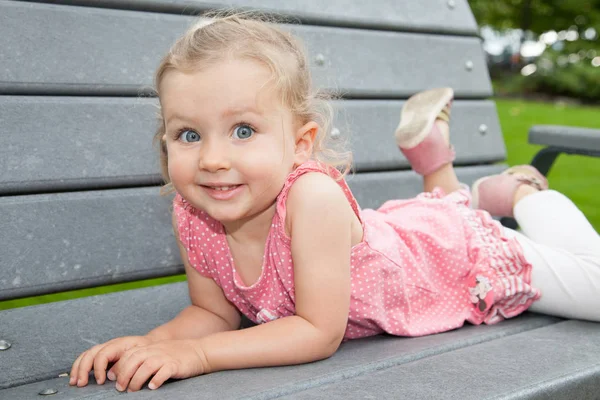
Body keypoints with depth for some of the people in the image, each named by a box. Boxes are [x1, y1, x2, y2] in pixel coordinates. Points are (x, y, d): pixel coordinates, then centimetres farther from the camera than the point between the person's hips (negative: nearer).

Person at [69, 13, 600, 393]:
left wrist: (196, 354, -44)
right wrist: (152, 343, -33)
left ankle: (522, 192, 30)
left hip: (457, 251, -6)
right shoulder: (192, 216, -27)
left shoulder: (312, 196, -45)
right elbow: (216, 311, -13)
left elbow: (320, 332, -39)